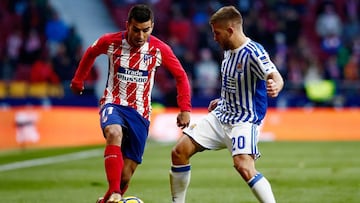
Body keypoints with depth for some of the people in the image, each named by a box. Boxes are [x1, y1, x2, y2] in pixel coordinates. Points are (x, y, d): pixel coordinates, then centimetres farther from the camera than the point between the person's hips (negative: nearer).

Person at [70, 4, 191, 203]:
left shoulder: (159, 49, -8)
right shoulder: (111, 42, -8)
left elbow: (180, 76, 4)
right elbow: (90, 53, 15)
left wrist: (185, 109, -3)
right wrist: (78, 80, 21)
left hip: (140, 112, 2)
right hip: (113, 104, -2)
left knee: (126, 173, -2)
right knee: (114, 133, -38)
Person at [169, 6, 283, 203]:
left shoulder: (253, 52, -20)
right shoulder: (228, 50, 6)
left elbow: (275, 76, -33)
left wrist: (275, 86, -55)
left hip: (245, 121, -8)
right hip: (220, 116, 8)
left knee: (244, 166, -31)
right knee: (179, 152, 2)